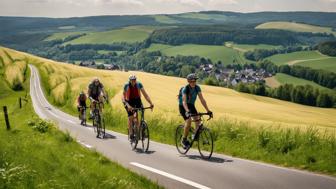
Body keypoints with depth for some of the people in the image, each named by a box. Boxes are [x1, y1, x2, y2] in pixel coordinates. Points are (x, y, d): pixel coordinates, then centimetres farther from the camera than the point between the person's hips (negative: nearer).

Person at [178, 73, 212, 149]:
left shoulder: (197, 88, -14)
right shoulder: (185, 89, -28)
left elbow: (202, 99, -16)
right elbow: (184, 101, -39)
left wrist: (208, 110, -24)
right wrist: (187, 111, -55)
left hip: (191, 105, 5)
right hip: (182, 106, -5)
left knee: (197, 119, -17)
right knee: (188, 121, -23)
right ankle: (184, 140, -9)